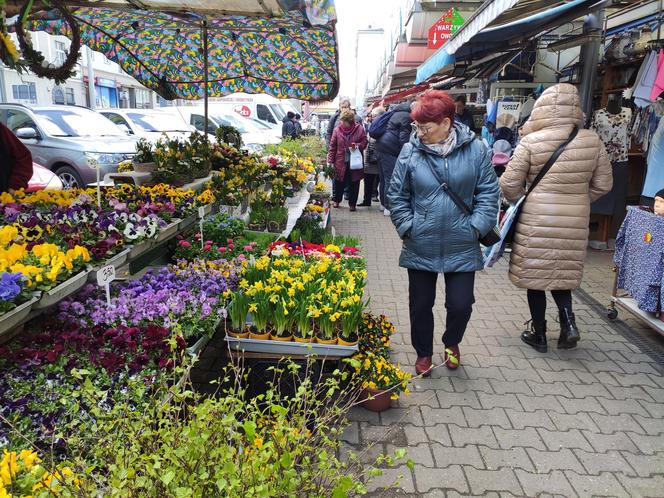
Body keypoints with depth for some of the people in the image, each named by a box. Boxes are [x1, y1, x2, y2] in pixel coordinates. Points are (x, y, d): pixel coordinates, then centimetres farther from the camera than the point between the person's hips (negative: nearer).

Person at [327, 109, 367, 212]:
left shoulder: (359, 129, -5)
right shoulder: (337, 130, -2)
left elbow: (364, 142, 3)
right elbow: (332, 146, 0)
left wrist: (358, 146, -19)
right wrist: (330, 161, -5)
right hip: (341, 162, 1)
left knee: (354, 183, 6)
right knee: (339, 182, 10)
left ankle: (352, 203, 20)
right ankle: (336, 200, 31)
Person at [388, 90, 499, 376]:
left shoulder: (475, 149, -7)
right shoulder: (410, 151, -6)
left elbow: (488, 193, -1)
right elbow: (397, 195, 2)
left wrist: (477, 227, -9)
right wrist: (407, 228, -5)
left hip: (461, 248, 0)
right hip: (420, 247, 1)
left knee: (461, 304, 5)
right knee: (420, 304, 13)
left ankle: (452, 343, 39)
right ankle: (423, 353, 38)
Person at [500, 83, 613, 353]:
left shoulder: (531, 142, -12)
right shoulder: (593, 141, -1)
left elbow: (509, 183, -9)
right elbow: (603, 184, 7)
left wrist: (522, 202, 10)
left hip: (537, 221, -3)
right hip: (574, 222, 4)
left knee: (536, 275, 10)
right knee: (562, 273, 22)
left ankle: (539, 334, 19)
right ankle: (568, 322, 7)